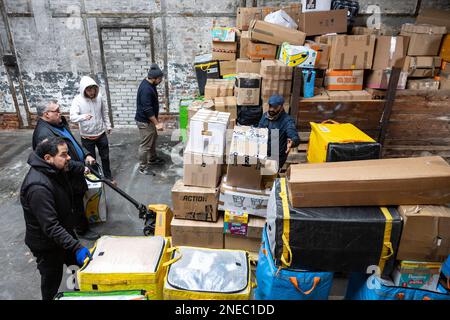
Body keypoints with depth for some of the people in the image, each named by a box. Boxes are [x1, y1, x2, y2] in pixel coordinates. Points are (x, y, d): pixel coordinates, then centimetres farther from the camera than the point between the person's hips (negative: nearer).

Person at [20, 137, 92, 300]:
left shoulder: (55, 169, -7)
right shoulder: (38, 187, -36)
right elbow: (51, 227, -37)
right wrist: (76, 247, -39)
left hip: (64, 232, 9)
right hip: (47, 245, -9)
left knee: (79, 265, 24)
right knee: (52, 280, 13)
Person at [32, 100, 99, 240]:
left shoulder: (59, 124, 3)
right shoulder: (44, 134, -28)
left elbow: (73, 142, 15)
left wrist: (86, 155, 0)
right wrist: (82, 167, -22)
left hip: (75, 173, 9)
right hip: (69, 180, -9)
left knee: (79, 200, 24)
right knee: (77, 204, 9)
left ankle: (81, 225, 43)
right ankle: (82, 230, 29)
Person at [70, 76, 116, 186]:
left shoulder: (99, 97, -6)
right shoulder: (77, 100, -17)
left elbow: (105, 112, 9)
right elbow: (73, 117, -28)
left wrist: (108, 125, 13)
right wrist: (83, 117, -48)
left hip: (101, 133, 3)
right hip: (87, 136, -3)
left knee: (105, 156, 16)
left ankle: (108, 176, 35)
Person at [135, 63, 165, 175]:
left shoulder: (149, 84, 4)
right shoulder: (146, 89, -28)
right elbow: (147, 110, -28)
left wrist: (156, 121, 24)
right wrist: (157, 123, -23)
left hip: (149, 119, 10)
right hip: (145, 121, -10)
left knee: (153, 140, 23)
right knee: (145, 144, 1)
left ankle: (152, 159, 41)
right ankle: (142, 167, 14)